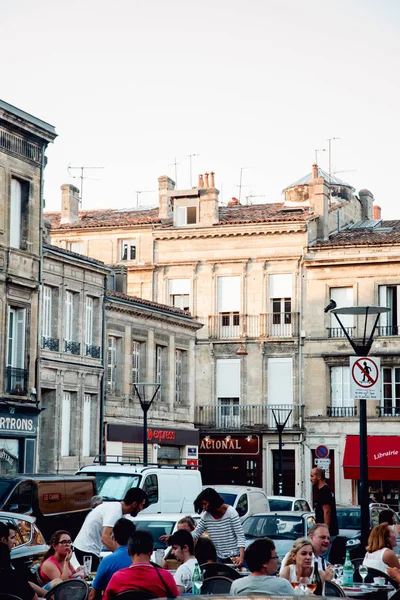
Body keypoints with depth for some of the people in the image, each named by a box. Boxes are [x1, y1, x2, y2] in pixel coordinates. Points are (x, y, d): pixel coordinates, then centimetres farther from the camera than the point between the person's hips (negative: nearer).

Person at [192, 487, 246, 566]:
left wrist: (241, 557, -24)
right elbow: (195, 534, 6)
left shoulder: (230, 512, -13)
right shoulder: (205, 516, 0)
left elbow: (240, 536, -14)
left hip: (235, 557, -4)